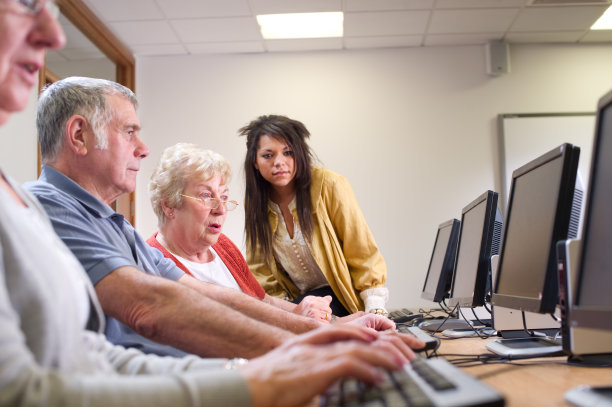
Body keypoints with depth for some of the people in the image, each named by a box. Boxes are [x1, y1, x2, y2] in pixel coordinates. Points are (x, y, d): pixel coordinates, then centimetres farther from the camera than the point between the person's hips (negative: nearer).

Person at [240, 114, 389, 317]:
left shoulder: (330, 186, -14)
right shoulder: (255, 202, -1)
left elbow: (364, 255, -9)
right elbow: (260, 270, 6)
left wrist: (375, 311, -18)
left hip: (342, 298, -3)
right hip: (297, 300, 4)